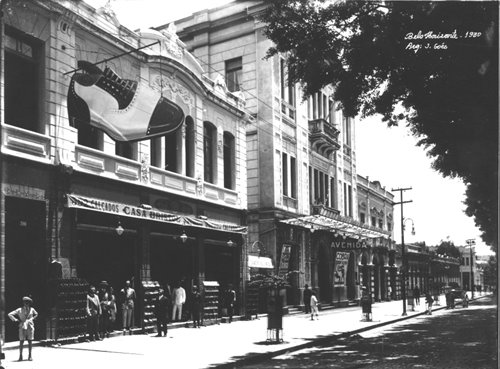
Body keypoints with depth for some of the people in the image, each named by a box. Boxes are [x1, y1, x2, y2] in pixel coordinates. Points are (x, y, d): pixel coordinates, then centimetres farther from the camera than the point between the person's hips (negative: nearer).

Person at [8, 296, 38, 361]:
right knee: (21, 341, -2)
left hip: (30, 327, 2)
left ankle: (30, 356, 10)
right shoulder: (19, 310, 0)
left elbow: (36, 314, 27)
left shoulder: (32, 309, 6)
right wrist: (15, 320, -4)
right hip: (22, 327, -1)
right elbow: (10, 314, 1)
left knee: (30, 341, 2)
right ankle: (20, 356, 5)